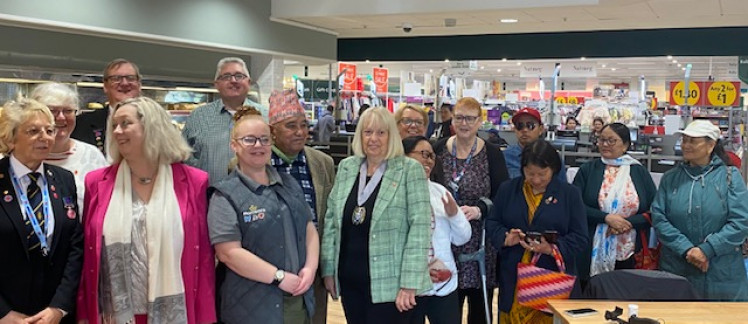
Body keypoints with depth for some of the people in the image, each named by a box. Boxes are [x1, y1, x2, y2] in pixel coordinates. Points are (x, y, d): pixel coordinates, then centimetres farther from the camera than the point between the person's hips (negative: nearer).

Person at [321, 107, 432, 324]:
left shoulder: (410, 170, -6)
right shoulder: (346, 167, 8)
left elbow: (419, 226, -11)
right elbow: (331, 220, 11)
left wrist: (410, 283, -16)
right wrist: (328, 269, 6)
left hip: (388, 282, -4)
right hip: (350, 279, 4)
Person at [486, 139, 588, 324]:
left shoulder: (570, 194, 3)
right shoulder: (508, 189, 9)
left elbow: (580, 238, -1)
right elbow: (491, 223, 9)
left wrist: (551, 249, -18)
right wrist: (506, 238, -12)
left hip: (553, 279, -1)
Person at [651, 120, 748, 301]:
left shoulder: (730, 176, 0)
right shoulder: (670, 178, 6)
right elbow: (658, 218, -2)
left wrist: (707, 250, -16)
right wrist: (686, 249, -14)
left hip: (722, 274, -1)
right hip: (676, 271, 2)